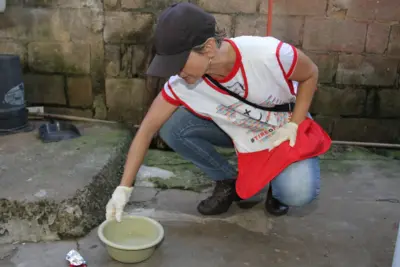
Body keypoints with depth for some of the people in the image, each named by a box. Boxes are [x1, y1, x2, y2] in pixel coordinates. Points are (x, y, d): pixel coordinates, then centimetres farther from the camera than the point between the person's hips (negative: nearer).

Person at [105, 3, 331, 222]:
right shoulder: (181, 83, -26)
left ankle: (278, 179, 9)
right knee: (172, 128, -20)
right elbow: (148, 128, -17)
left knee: (298, 193, -29)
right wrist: (124, 187, -19)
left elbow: (310, 74, -14)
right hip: (241, 134, 3)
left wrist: (293, 126, -21)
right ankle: (231, 182, 2)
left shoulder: (268, 54, -36)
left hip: (285, 129, -3)